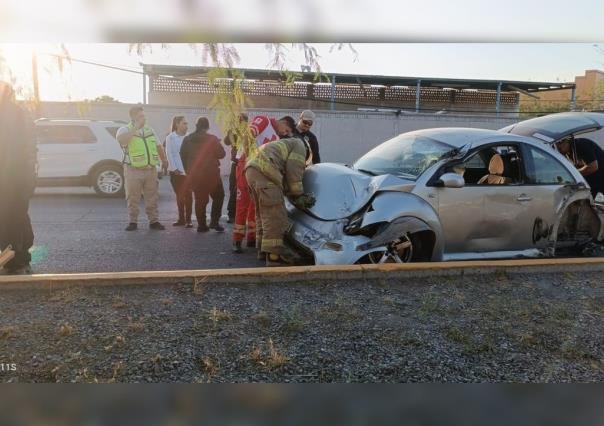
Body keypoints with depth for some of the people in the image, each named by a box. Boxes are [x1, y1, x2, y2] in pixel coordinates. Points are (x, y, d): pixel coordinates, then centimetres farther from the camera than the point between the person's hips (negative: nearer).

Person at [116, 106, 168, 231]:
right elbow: (120, 139, -25)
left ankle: (154, 221, 12)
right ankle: (133, 222, 11)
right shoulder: (125, 130, -1)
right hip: (133, 170, -4)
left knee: (152, 197, 6)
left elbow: (159, 146, 24)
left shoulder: (149, 130, 15)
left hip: (151, 169, 4)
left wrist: (164, 160, 24)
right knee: (133, 198, 1)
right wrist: (136, 128, -22)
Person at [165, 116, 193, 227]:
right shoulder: (170, 137, 1)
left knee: (188, 195, -3)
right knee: (179, 195, 9)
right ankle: (181, 219, 18)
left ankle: (188, 220, 2)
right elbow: (169, 154, -3)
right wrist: (174, 168, -10)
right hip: (175, 171, 0)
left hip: (187, 170, 0)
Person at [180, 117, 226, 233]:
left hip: (194, 175, 4)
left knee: (200, 200, 11)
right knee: (218, 197, 11)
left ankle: (201, 225, 11)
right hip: (210, 174, -4)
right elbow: (221, 154, -6)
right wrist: (217, 144, 13)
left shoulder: (187, 139, 4)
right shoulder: (212, 139, -10)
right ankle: (214, 222, 2)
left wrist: (188, 170, 15)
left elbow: (183, 156, 7)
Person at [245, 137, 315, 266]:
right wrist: (299, 194, 6)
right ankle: (274, 254, -9)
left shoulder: (284, 146, 40)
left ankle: (264, 248, 28)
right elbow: (293, 169, -1)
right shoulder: (299, 145, 16)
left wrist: (296, 196, 17)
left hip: (252, 169, 10)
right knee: (275, 215, -9)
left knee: (264, 212, 19)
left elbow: (284, 179, 28)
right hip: (264, 172, -10)